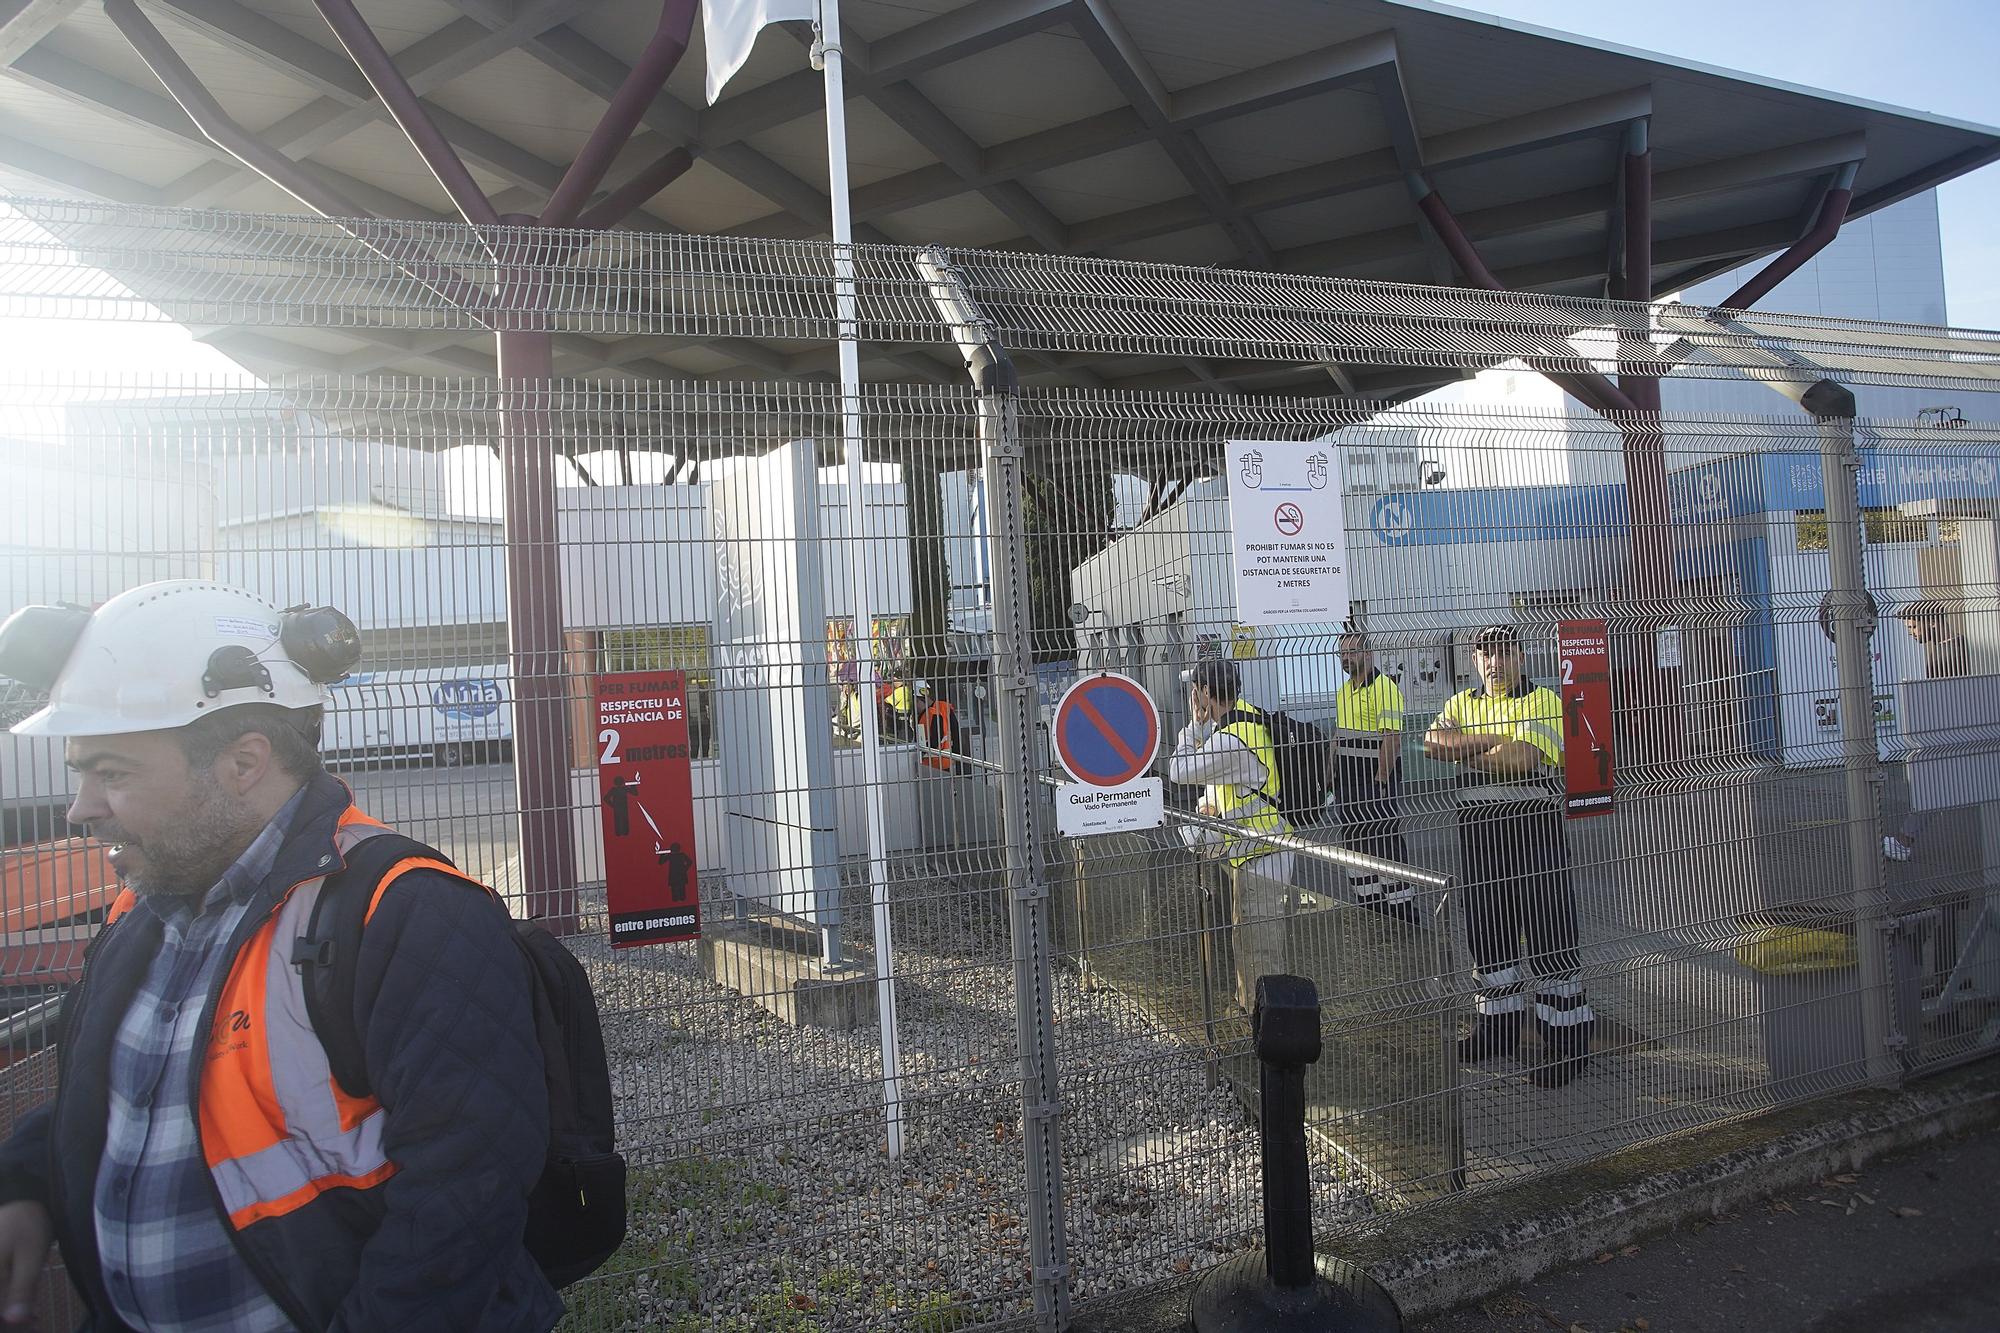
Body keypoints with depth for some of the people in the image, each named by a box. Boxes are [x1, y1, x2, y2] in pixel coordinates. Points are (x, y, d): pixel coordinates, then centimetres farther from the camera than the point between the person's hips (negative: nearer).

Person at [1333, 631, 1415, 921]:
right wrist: (1334, 777, 16)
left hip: (1378, 779, -9)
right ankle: (1369, 906, 22)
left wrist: (1379, 783, -22)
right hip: (1349, 783, 9)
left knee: (1387, 845, -4)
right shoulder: (1343, 690, 14)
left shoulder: (1384, 688, -14)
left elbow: (1392, 738, -20)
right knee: (1356, 844, 13)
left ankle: (1402, 911, 5)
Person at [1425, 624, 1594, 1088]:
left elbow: (1524, 757, -20)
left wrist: (1471, 756, -6)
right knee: (1486, 930, 13)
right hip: (1477, 830, 6)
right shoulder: (1461, 703, 13)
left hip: (1535, 828, -5)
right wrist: (1492, 740, -15)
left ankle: (1568, 1037, 9)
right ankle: (1499, 1026, 28)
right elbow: (1433, 742, -6)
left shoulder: (1543, 701, -4)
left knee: (1549, 933, -2)